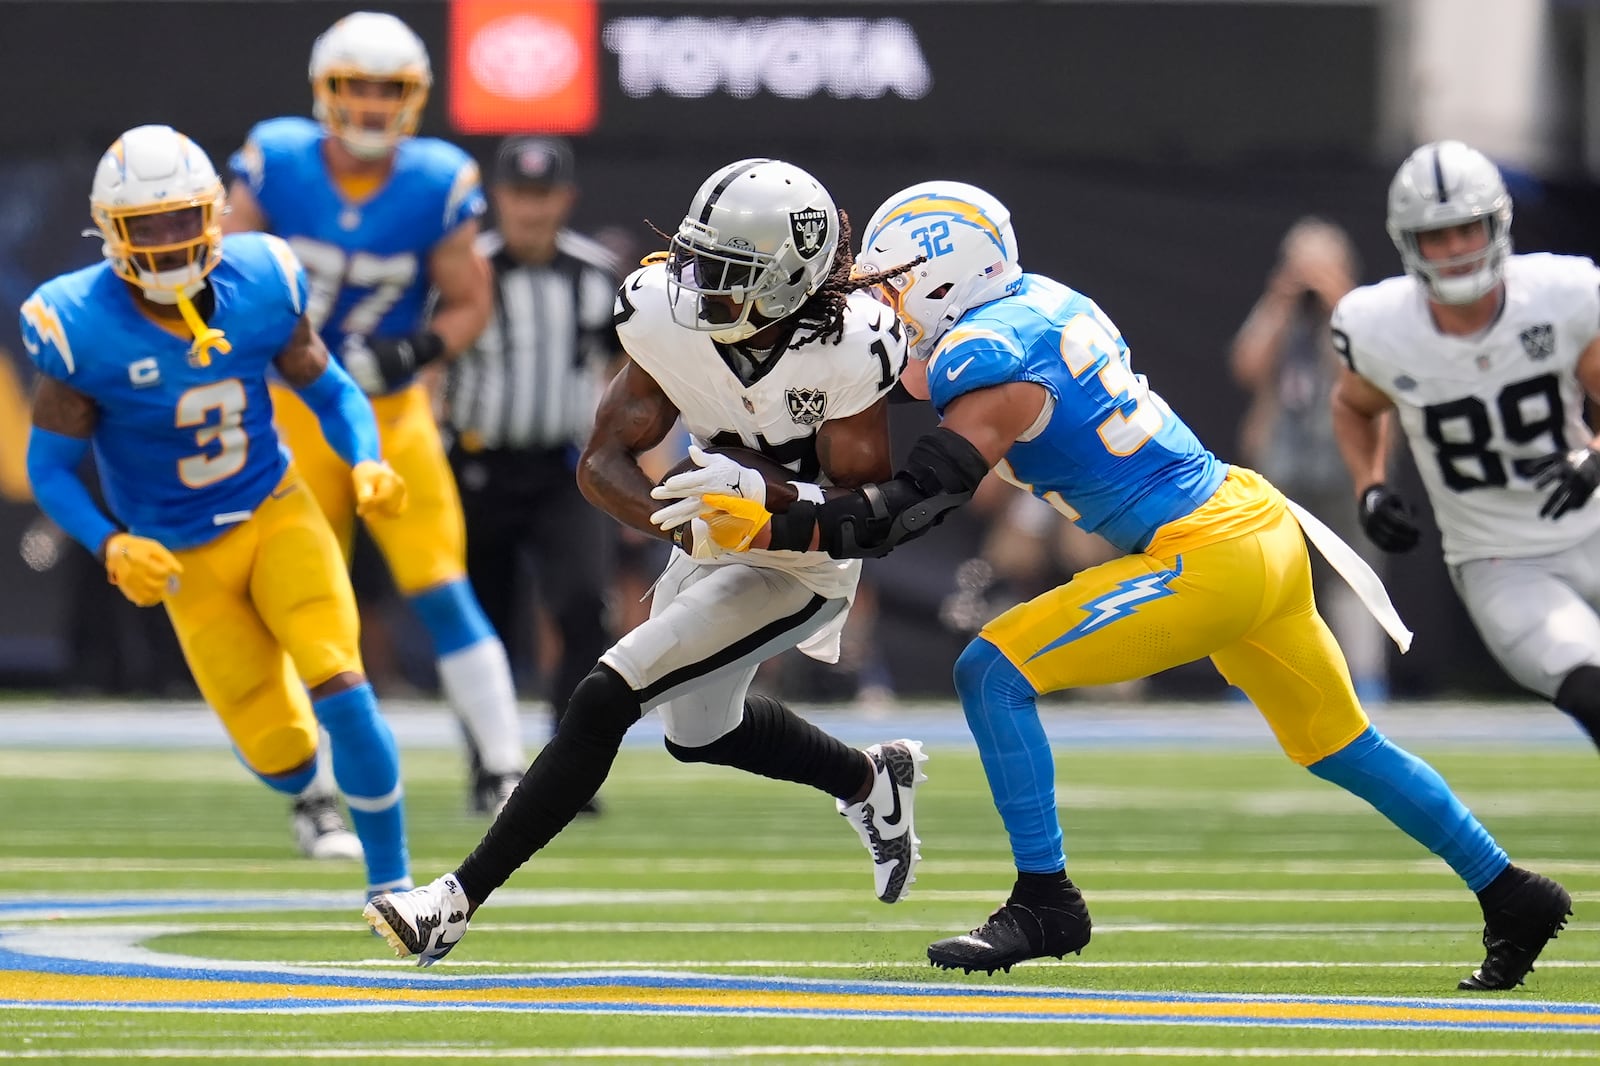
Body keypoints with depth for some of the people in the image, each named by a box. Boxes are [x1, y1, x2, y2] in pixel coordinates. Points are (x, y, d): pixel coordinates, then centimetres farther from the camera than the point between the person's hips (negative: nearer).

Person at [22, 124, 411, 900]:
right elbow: (51, 468, -12)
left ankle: (390, 880, -1)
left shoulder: (260, 286, -13)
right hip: (185, 559, -1)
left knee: (340, 693, -20)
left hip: (277, 514, 1)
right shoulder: (81, 328, -21)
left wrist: (366, 464, -18)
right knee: (285, 763, -2)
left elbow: (330, 392, 2)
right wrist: (110, 545, -29)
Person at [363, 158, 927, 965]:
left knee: (606, 698, -19)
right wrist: (682, 523, -33)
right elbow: (603, 461, -14)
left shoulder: (845, 349, -29)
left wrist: (767, 503, -40)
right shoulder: (672, 317, -18)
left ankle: (460, 899, -15)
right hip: (711, 549, 7)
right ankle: (870, 782, 54)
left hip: (800, 571, -7)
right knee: (700, 728, 28)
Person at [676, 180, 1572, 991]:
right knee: (1341, 747, 22)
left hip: (1205, 559, -10)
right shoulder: (1040, 300, 10)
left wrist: (779, 529, -18)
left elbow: (913, 508, -21)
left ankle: (1045, 901, -7)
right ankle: (1513, 897, 30)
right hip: (1259, 520, 10)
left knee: (993, 672, -10)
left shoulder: (986, 362, -15)